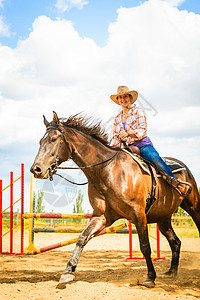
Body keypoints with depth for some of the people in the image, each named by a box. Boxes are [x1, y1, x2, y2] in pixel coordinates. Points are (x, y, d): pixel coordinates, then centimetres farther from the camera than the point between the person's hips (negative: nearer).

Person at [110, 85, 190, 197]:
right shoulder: (117, 119, 20)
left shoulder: (138, 112, 6)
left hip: (143, 144, -5)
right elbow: (116, 138, 19)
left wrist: (128, 133, -24)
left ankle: (176, 183, -33)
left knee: (156, 159, -34)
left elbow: (142, 131, -6)